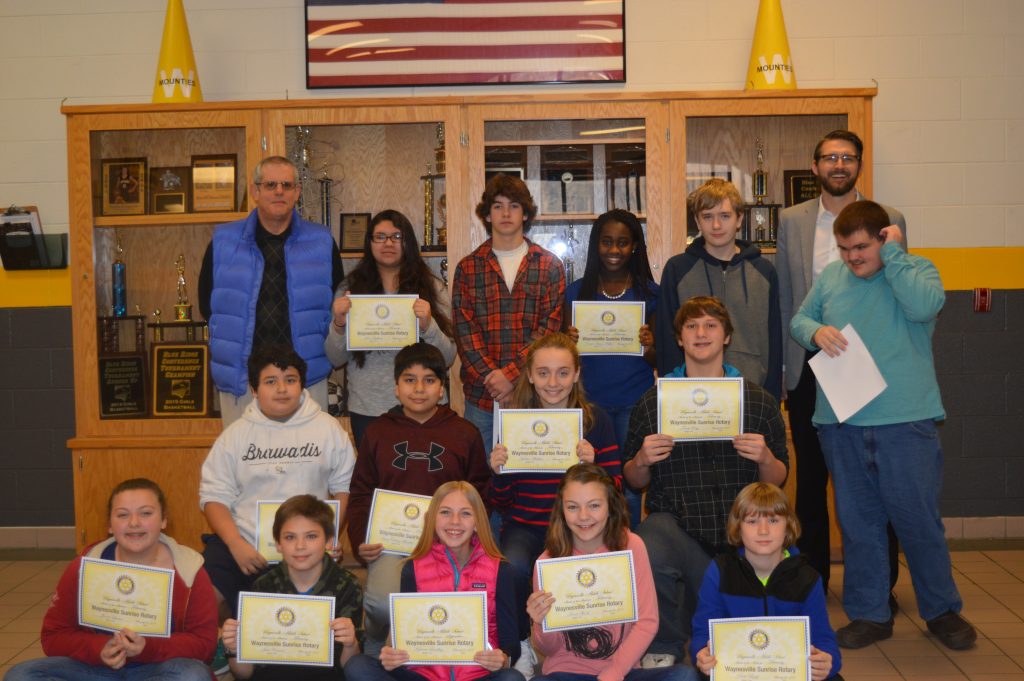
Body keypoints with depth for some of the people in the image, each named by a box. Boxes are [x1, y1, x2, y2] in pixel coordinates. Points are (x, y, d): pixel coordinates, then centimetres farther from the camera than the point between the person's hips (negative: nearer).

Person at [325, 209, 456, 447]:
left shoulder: (433, 288, 3)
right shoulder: (350, 288, 4)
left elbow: (448, 359, -2)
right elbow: (336, 359, 4)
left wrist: (428, 326, -19)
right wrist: (338, 325, -13)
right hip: (366, 410, 1)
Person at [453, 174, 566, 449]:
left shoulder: (549, 265, 5)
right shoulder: (467, 268, 7)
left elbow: (551, 326, -2)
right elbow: (464, 330, 0)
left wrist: (511, 374, -12)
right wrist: (491, 378, -13)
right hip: (481, 395, 1)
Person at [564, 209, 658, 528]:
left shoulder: (650, 293, 4)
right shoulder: (577, 291, 6)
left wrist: (649, 348, -18)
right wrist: (570, 344, -12)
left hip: (636, 404, -1)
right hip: (591, 402, 1)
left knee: (631, 487, -1)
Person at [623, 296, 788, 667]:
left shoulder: (759, 401, 6)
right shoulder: (652, 402, 5)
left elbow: (778, 481, 9)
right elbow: (634, 481, 11)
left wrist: (765, 458, -12)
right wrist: (642, 460, -11)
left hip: (739, 530, 2)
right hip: (674, 520, -2)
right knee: (647, 553, -35)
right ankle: (663, 647, -5)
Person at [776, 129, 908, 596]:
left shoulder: (889, 221, 2)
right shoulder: (792, 221, 7)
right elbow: (782, 298, 8)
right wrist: (781, 366, 4)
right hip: (809, 366, 2)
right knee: (810, 476, 11)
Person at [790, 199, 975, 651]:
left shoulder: (915, 270, -1)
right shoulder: (831, 277, 8)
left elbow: (924, 305, -21)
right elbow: (799, 320, 15)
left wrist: (893, 255, -13)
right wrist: (815, 331, -7)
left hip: (904, 422, -3)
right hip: (841, 424, 3)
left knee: (919, 519, 6)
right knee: (858, 522, 12)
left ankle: (941, 609, 27)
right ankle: (869, 614, 25)